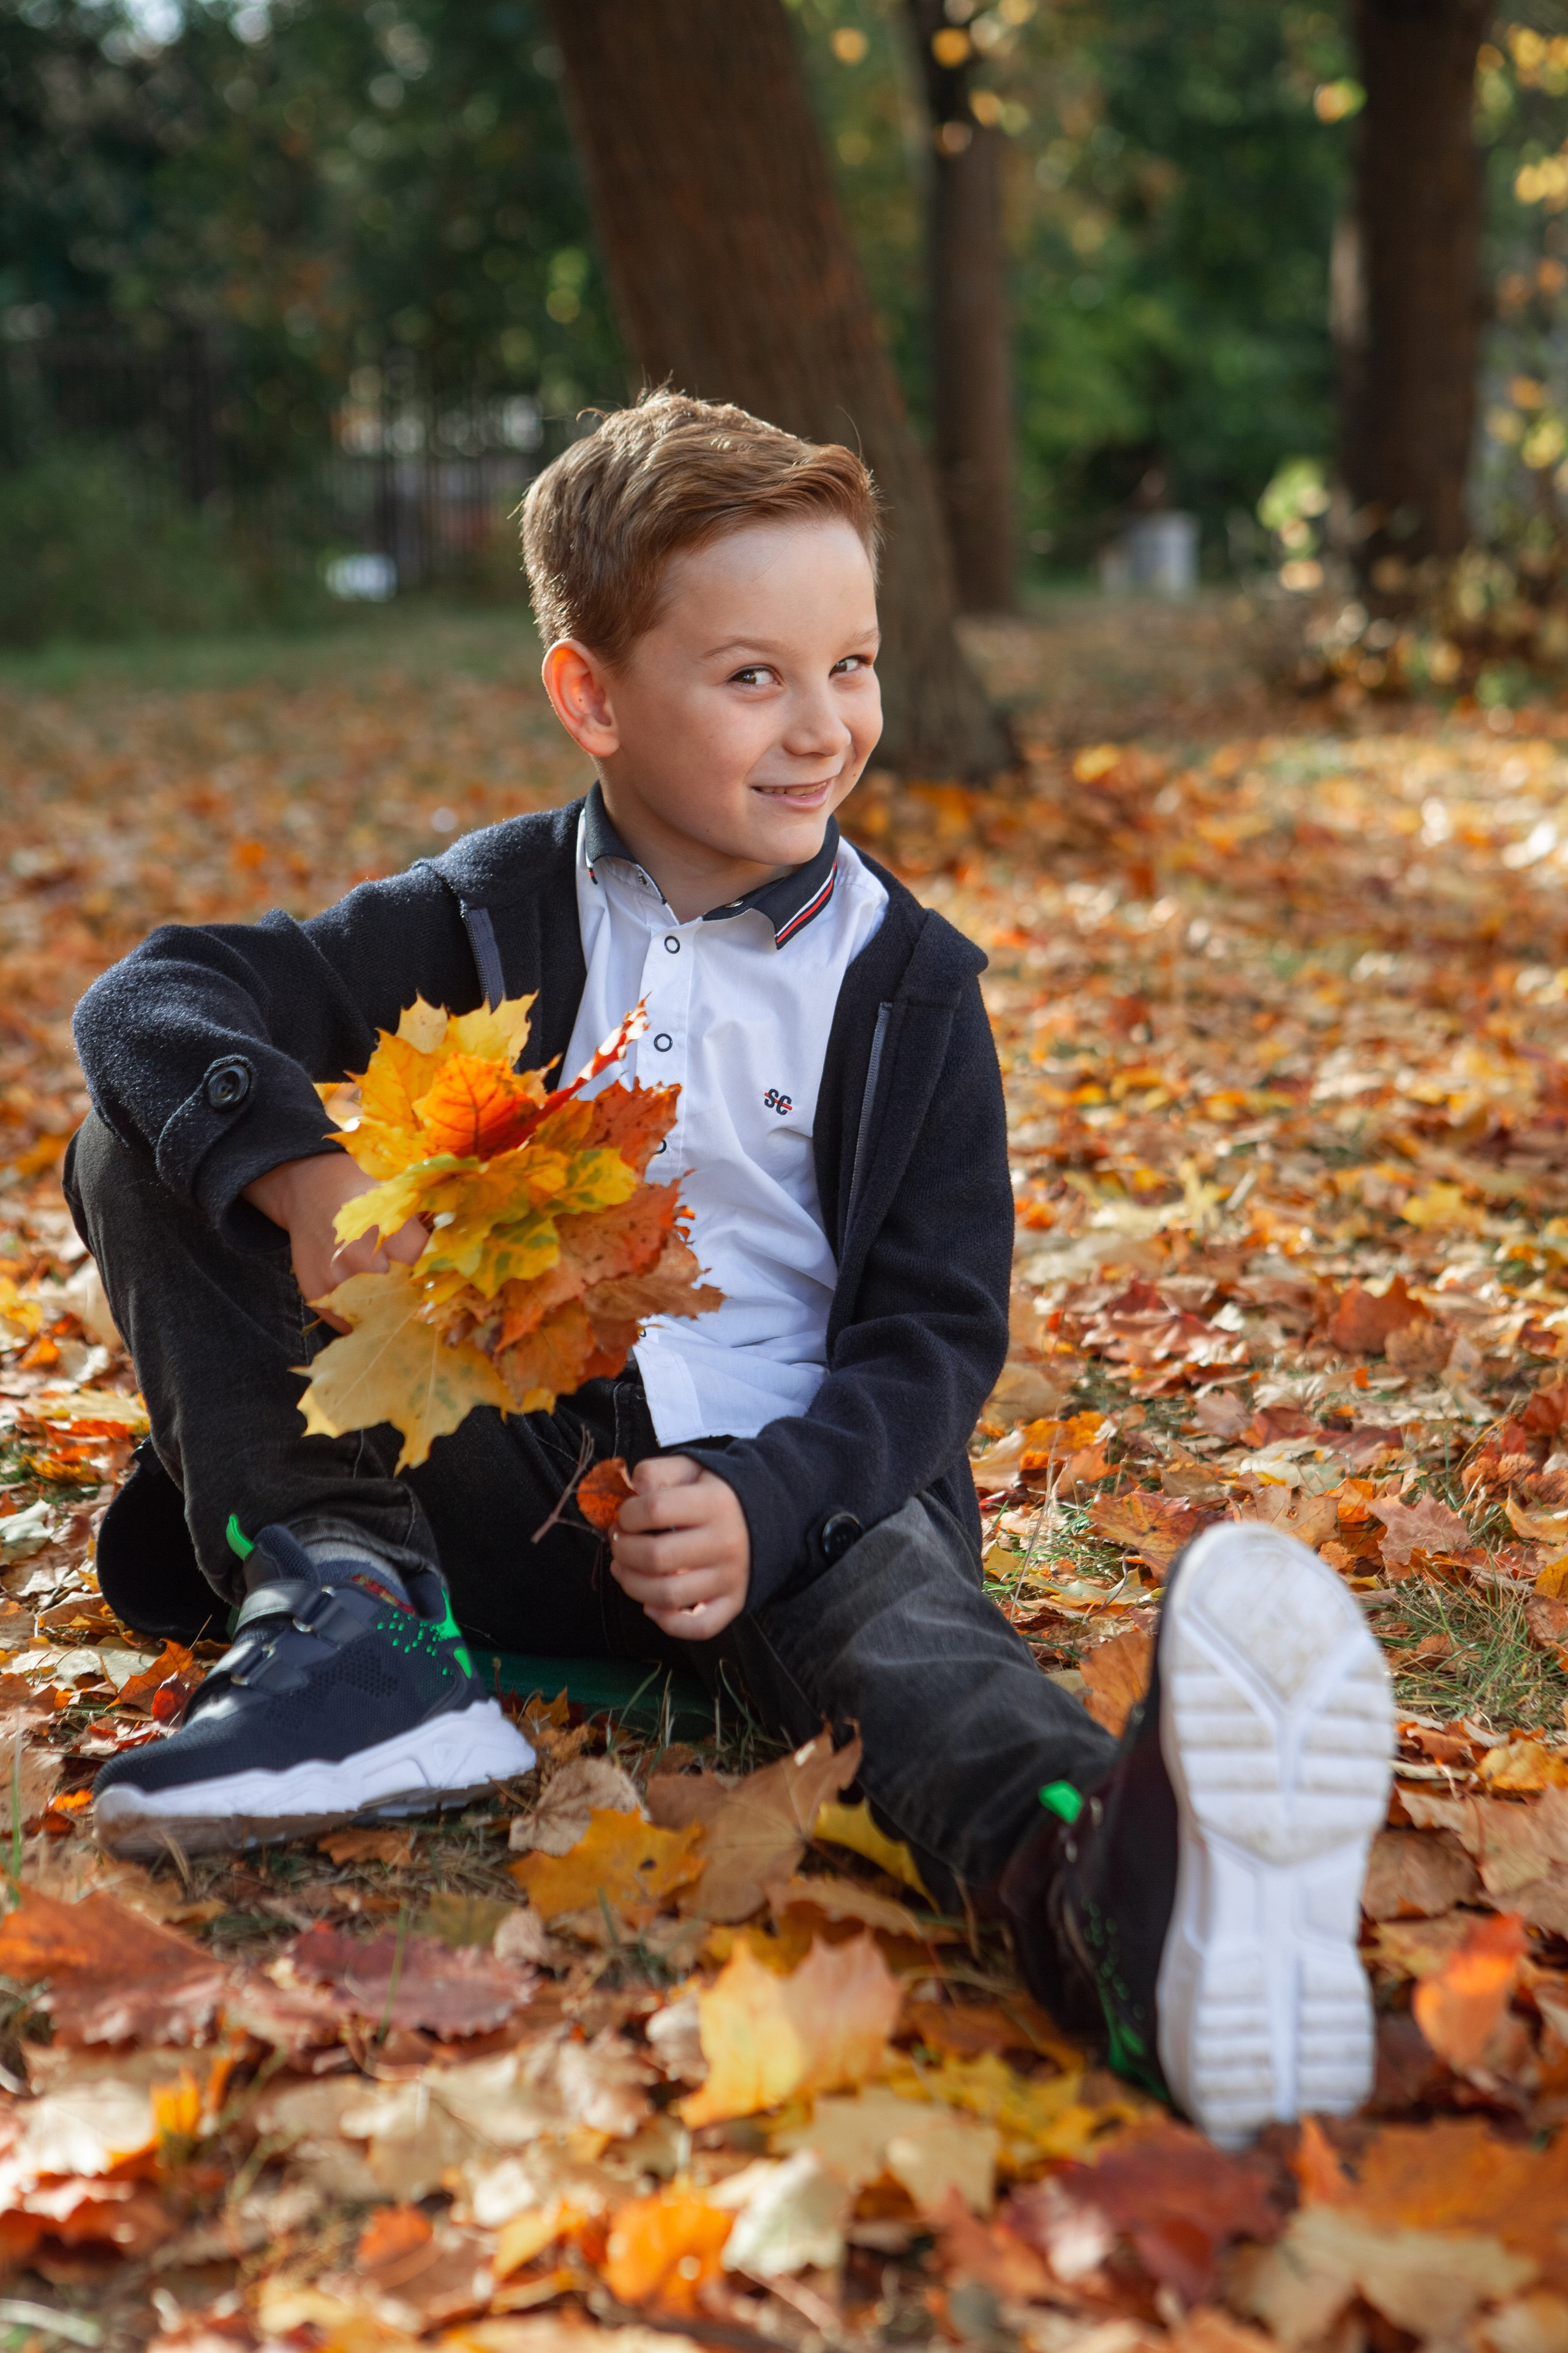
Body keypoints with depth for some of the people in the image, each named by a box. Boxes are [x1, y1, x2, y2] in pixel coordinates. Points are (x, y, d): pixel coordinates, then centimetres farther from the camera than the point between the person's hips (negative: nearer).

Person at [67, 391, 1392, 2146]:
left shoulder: (906, 987, 3)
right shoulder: (498, 918, 6)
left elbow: (936, 1335, -2)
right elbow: (156, 997, -2)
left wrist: (765, 1506, -24)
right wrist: (294, 1163, -27)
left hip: (786, 1482, -2)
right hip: (493, 1471, 2)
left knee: (889, 1594, -38)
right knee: (146, 1142, -9)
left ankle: (1118, 1888, -72)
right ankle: (357, 1625, -21)